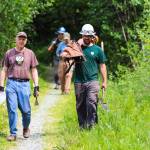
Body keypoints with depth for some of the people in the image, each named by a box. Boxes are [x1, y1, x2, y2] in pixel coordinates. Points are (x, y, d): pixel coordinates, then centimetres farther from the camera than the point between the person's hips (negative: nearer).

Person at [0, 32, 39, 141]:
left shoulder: (30, 53, 9)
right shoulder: (9, 53, 8)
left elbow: (34, 70, 11)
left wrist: (36, 86, 4)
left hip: (24, 84, 0)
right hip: (11, 84, 0)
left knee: (26, 110, -1)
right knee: (12, 109, -3)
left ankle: (26, 128, 25)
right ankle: (13, 133, 3)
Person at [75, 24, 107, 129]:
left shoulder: (97, 50, 10)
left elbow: (102, 66, 13)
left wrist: (104, 81, 7)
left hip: (92, 81, -2)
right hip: (79, 82, 2)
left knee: (91, 102, -17)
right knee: (80, 105, 5)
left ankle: (91, 124, -15)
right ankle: (82, 126, 14)